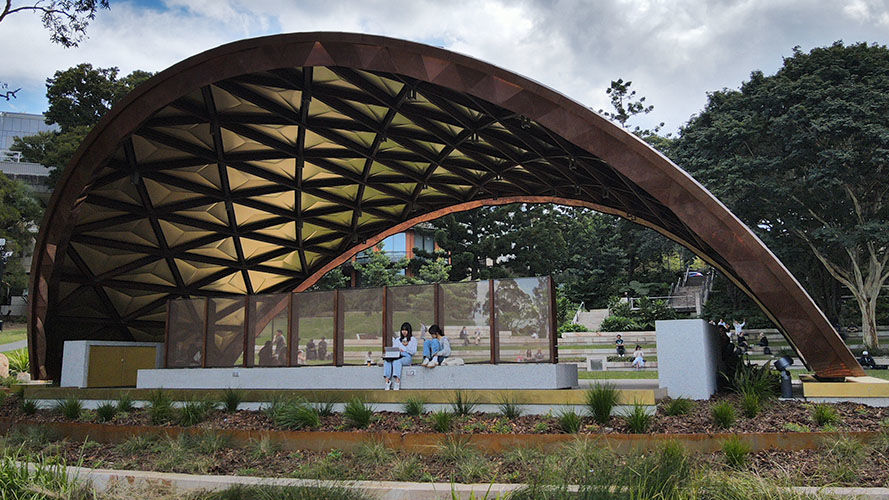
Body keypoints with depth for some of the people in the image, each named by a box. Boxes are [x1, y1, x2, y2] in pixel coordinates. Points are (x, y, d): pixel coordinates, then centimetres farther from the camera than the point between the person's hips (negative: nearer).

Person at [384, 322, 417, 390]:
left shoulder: (413, 339, 15)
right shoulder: (397, 339, 28)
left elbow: (414, 352, 4)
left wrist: (407, 345, -9)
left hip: (406, 357, -4)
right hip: (396, 357, 4)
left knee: (396, 361, -38)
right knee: (387, 361, -30)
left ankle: (397, 381, -47)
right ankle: (387, 381, -39)